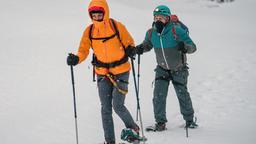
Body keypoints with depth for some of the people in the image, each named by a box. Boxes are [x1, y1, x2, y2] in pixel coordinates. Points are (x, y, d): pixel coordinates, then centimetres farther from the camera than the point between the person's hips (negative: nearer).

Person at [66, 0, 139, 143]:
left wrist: (130, 49, -23)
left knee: (118, 106, -6)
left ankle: (133, 128, 22)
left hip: (121, 71, -3)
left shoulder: (117, 26, -10)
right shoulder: (89, 31, -2)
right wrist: (76, 59, -20)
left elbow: (129, 42, 0)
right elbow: (84, 50, 0)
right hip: (102, 73, 3)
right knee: (106, 108, 2)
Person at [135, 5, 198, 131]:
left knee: (182, 95, 6)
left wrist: (185, 47, -45)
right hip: (162, 69, 3)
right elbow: (147, 45, 13)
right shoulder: (151, 33, -9)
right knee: (158, 95, -9)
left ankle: (189, 120, 26)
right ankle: (160, 122, 2)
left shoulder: (176, 30, -24)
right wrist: (140, 48, -10)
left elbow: (193, 47, -23)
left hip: (179, 70, -3)